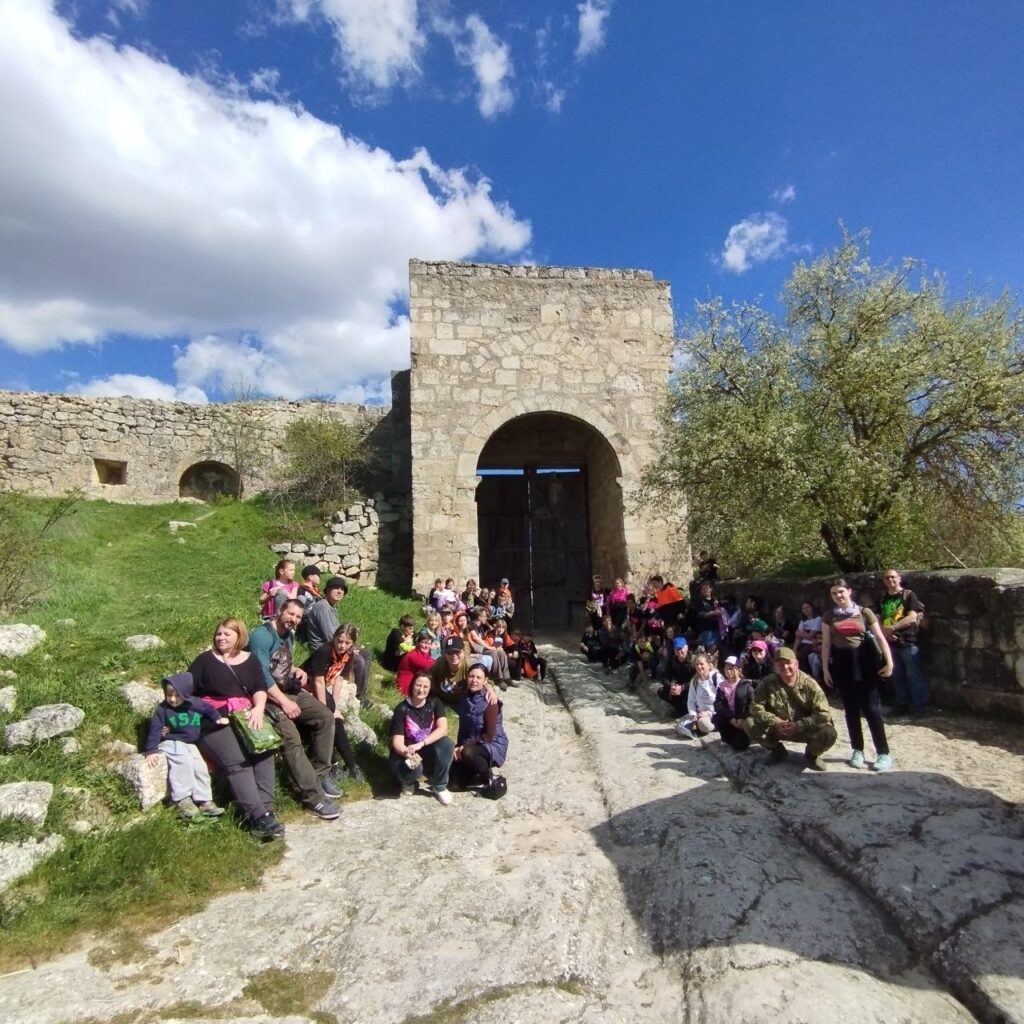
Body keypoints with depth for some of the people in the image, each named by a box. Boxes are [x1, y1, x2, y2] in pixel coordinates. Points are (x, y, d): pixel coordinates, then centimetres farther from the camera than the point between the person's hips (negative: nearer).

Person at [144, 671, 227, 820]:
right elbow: (154, 730, -12)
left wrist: (218, 718, 1)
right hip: (170, 743, -4)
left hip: (190, 744, 4)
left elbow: (209, 709, 16)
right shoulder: (162, 709, -10)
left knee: (200, 767, -8)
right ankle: (182, 800, -27)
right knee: (183, 762, -30)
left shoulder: (196, 703, -3)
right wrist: (151, 750, -19)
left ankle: (204, 801, -2)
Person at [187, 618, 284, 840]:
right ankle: (259, 816, -35)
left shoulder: (250, 660, 14)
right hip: (212, 720, -2)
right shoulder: (205, 660, 10)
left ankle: (265, 810, -30)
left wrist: (258, 708, -18)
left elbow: (260, 688, 2)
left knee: (264, 750, -27)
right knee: (236, 760, -27)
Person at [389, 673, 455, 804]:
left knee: (447, 744, -30)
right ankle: (409, 782, 5)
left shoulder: (435, 703, -8)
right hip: (409, 753, -1)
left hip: (430, 751, 2)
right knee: (413, 768, -36)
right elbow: (397, 741, -17)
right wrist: (407, 753, -39)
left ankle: (440, 786, -7)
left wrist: (420, 744, -34)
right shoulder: (401, 709, -13)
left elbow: (443, 729, -21)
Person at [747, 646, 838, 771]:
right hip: (776, 728, 1)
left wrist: (799, 725, -28)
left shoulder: (809, 684, -14)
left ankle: (811, 754, 7)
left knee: (829, 734, -30)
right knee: (749, 724, -23)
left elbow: (824, 713, -18)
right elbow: (755, 707, -13)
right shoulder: (767, 682, -10)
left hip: (805, 730, -1)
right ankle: (777, 750, 7)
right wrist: (775, 722, -28)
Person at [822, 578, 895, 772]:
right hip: (842, 663, 2)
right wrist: (825, 669, 1)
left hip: (864, 661, -2)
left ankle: (884, 753, 5)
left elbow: (880, 638, 0)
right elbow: (826, 644, 5)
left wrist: (889, 662, -9)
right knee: (851, 709, 8)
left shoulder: (864, 612, 2)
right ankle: (858, 751, 19)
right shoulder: (829, 617, 6)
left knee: (871, 708, -3)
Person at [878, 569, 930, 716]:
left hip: (908, 642, -5)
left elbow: (912, 617, -15)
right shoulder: (883, 599, 11)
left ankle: (920, 705, 14)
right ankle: (902, 704, 22)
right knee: (897, 676, 12)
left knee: (914, 675, 2)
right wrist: (884, 630, -11)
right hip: (890, 642, 5)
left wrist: (892, 628, -18)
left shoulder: (909, 595, -5)